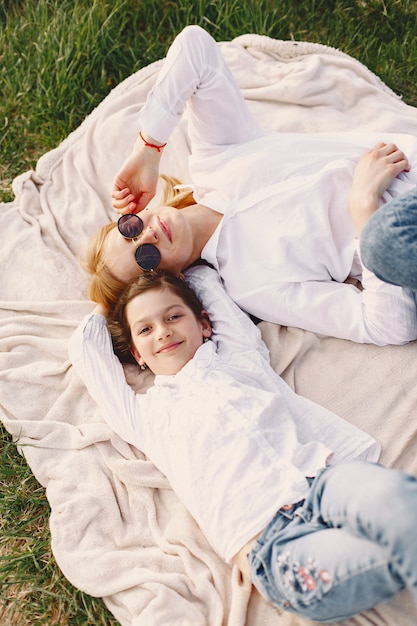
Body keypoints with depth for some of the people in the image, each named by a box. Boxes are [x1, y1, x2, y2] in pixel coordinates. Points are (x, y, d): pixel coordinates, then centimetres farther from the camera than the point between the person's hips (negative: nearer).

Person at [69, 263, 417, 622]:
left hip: (320, 475, 4)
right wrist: (104, 312, 47)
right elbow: (85, 346, 31)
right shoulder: (146, 412, 21)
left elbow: (205, 278, 37)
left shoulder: (241, 356, 24)